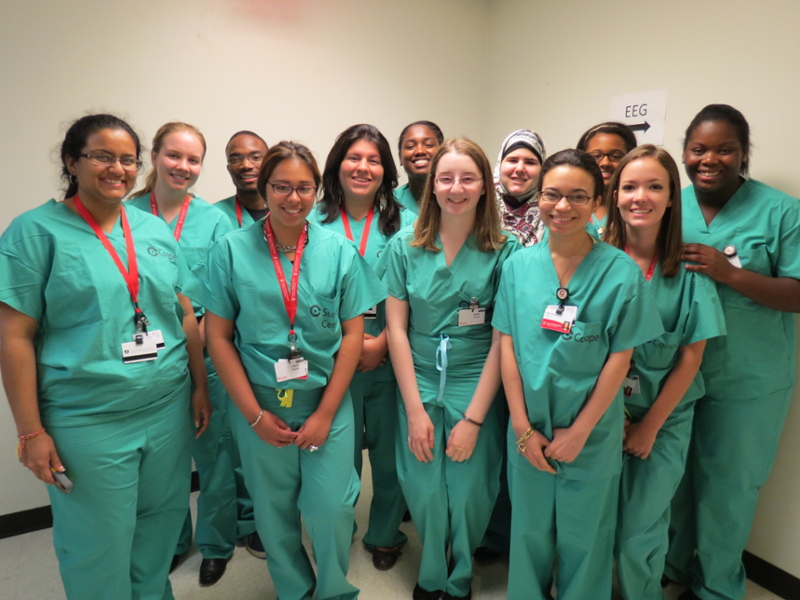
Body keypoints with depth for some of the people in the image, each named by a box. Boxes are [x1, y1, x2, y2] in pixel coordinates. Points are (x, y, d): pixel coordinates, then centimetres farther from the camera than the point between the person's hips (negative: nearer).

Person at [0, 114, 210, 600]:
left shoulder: (157, 230, 7)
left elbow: (187, 317, 10)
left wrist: (201, 387, 8)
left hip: (169, 409, 4)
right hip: (87, 421, -4)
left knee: (161, 527, 19)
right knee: (100, 547, 12)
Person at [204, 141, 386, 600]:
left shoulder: (339, 251, -3)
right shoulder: (232, 250, -4)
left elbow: (353, 333, -3)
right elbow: (218, 336, -3)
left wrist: (325, 413, -7)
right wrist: (256, 415, -7)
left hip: (327, 404, 0)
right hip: (257, 406, 1)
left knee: (331, 507, 3)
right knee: (274, 511, 14)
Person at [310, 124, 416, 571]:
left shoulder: (405, 223, 2)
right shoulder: (314, 221, 2)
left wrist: (381, 342, -12)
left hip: (390, 359, 0)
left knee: (389, 450, 11)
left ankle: (386, 535, 35)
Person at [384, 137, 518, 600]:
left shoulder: (504, 251, -6)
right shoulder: (405, 246, -2)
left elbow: (503, 339, -7)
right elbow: (397, 328, -2)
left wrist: (473, 418, -10)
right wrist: (415, 410, -6)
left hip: (476, 389, -1)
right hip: (419, 388, 1)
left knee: (467, 494, 7)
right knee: (426, 492, 8)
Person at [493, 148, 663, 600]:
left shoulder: (621, 271, -10)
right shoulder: (519, 265, -3)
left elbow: (620, 358, -8)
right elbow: (508, 346, -3)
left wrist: (579, 431, -9)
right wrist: (523, 428, -7)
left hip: (592, 432, -2)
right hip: (528, 430, 2)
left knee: (584, 536, 16)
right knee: (529, 529, 19)